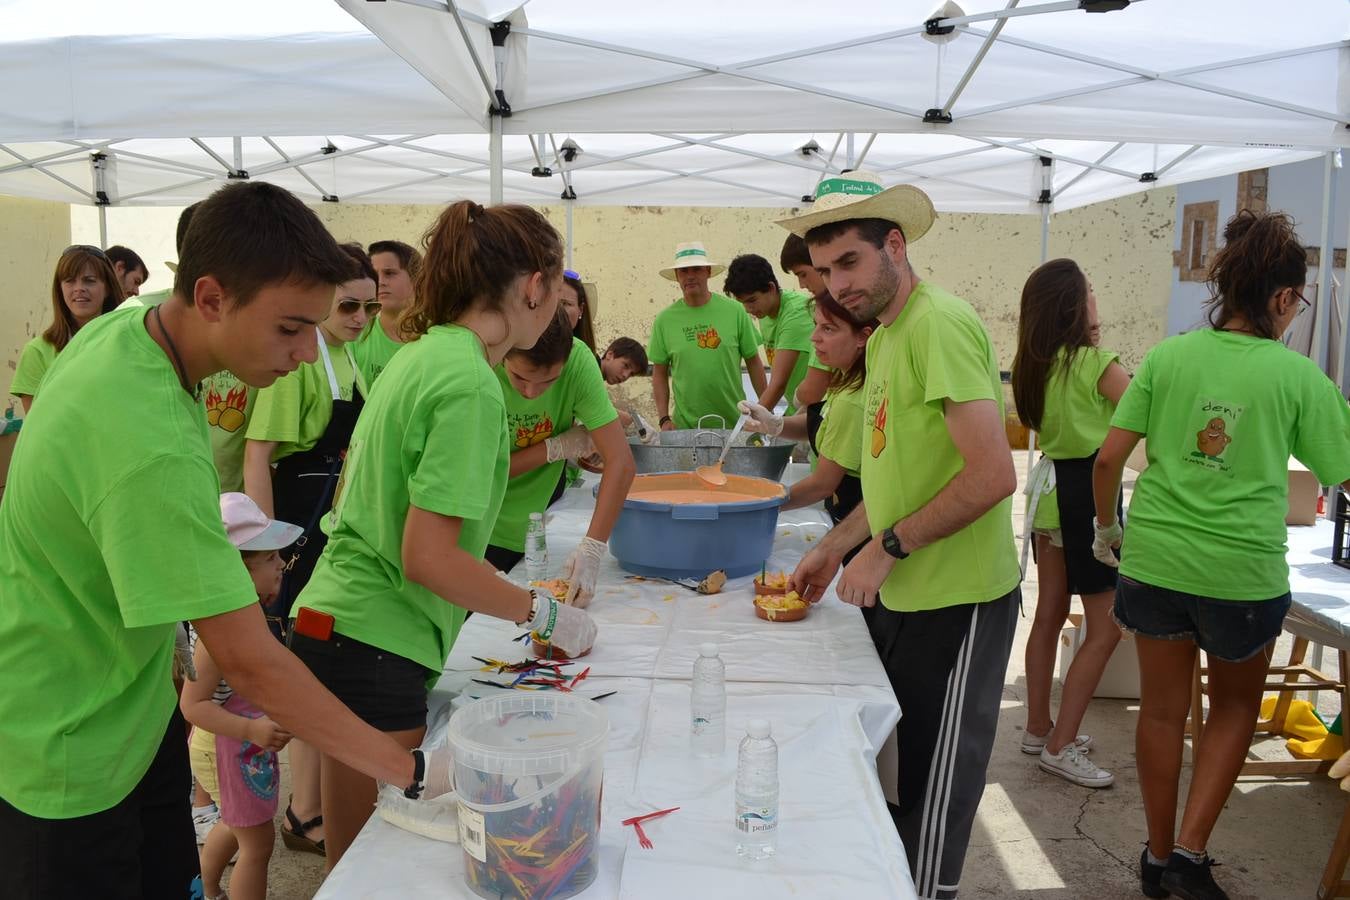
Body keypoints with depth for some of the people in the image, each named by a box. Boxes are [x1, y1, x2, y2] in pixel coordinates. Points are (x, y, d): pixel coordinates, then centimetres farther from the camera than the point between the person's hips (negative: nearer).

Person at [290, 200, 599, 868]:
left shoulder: (419, 355, 8)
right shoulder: (471, 386, -19)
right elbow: (428, 558, -23)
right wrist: (543, 612, -10)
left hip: (339, 622, 9)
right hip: (372, 648, -9)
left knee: (361, 863, 21)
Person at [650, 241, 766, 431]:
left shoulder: (735, 311, -1)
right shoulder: (664, 319, 0)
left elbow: (753, 362, 5)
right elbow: (659, 373, 6)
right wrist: (664, 419, -2)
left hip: (734, 422, 0)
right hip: (685, 426, 0)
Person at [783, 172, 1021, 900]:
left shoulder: (938, 324, -18)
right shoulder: (884, 337, 11)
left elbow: (992, 475, -25)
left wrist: (888, 548, -18)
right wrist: (833, 549, 11)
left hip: (955, 603, -9)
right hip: (901, 596, 9)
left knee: (933, 797, 7)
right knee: (892, 775, 21)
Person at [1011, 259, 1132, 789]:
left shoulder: (1034, 365, 6)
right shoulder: (1097, 362, -15)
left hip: (1051, 484, 8)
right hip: (1088, 492, -8)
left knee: (1049, 614, 16)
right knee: (1107, 627, 1)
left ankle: (1038, 727, 26)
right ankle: (1061, 746, 4)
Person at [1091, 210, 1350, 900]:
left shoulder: (1168, 357, -2)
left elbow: (1108, 459, -2)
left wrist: (1106, 525, 12)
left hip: (1153, 561, 2)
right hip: (1244, 572, -2)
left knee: (1161, 709, 16)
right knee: (1235, 707, 22)